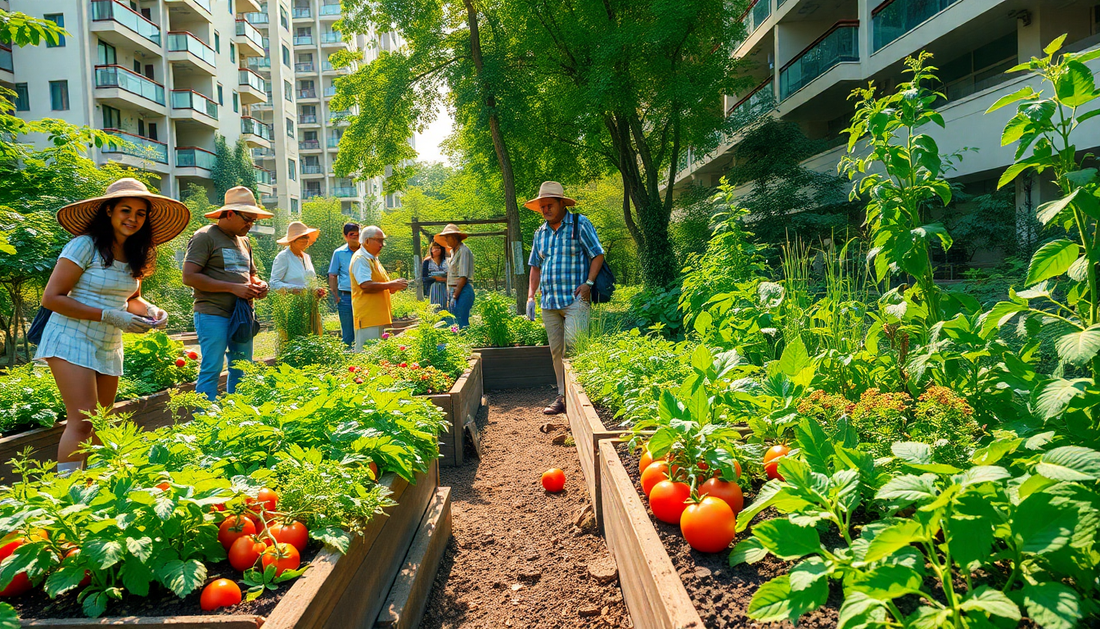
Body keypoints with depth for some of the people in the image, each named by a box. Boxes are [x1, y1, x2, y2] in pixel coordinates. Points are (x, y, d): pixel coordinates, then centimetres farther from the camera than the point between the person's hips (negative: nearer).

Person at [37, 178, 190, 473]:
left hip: (109, 347, 7)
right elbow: (52, 298, -15)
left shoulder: (136, 254, 8)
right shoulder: (86, 245, -13)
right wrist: (110, 317, -21)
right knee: (82, 421, -15)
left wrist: (150, 310, -2)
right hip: (73, 340, -7)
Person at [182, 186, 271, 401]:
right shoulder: (205, 237, -6)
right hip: (213, 316, -8)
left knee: (242, 371, 11)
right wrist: (233, 288, -18)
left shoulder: (244, 242, 19)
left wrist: (260, 285, 4)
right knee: (211, 371, -7)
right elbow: (189, 277, -15)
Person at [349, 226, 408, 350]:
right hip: (368, 317, -10)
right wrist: (391, 285, -18)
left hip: (379, 316, 10)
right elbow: (366, 286, -23)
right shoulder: (360, 259, -11)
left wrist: (394, 285, 9)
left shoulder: (373, 259, 21)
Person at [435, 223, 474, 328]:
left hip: (462, 291, -9)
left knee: (462, 324, -10)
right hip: (453, 291, 9)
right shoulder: (452, 251, 17)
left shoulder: (463, 251, -11)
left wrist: (455, 296, -17)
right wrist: (449, 296, 13)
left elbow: (463, 277, -16)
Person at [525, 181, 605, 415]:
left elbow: (598, 255, -1)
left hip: (575, 299, -6)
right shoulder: (540, 233, 15)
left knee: (574, 348, -15)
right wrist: (530, 296, 10)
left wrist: (588, 283, -14)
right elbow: (535, 266, 21)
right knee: (556, 351, 7)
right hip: (549, 302, 6)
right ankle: (563, 397, 14)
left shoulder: (580, 224, 0)